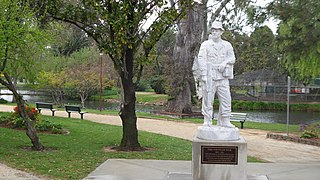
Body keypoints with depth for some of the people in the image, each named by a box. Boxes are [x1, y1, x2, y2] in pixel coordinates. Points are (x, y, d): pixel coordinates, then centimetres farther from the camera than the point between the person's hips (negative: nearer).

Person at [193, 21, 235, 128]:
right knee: (208, 100, -2)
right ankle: (207, 122, 5)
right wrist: (203, 75, -12)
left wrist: (225, 62, -13)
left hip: (223, 77, 3)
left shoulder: (227, 45, 14)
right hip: (209, 76, -3)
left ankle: (225, 122, 9)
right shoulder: (205, 44, 5)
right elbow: (201, 59, -2)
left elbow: (232, 58, 9)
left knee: (226, 99, 0)